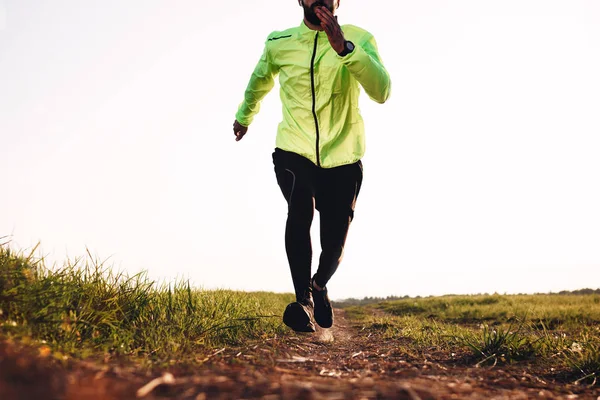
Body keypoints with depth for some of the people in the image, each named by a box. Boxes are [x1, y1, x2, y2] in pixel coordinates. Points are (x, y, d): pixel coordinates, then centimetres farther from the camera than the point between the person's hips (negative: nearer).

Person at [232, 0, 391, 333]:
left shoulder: (360, 39, -4)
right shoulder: (278, 43, 3)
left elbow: (381, 92, -21)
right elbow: (259, 81, 25)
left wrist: (344, 48, -32)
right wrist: (244, 116, 40)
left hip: (342, 156, 0)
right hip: (294, 151, 0)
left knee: (334, 243, 4)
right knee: (299, 210, -31)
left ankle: (319, 285, 38)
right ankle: (303, 299, -24)